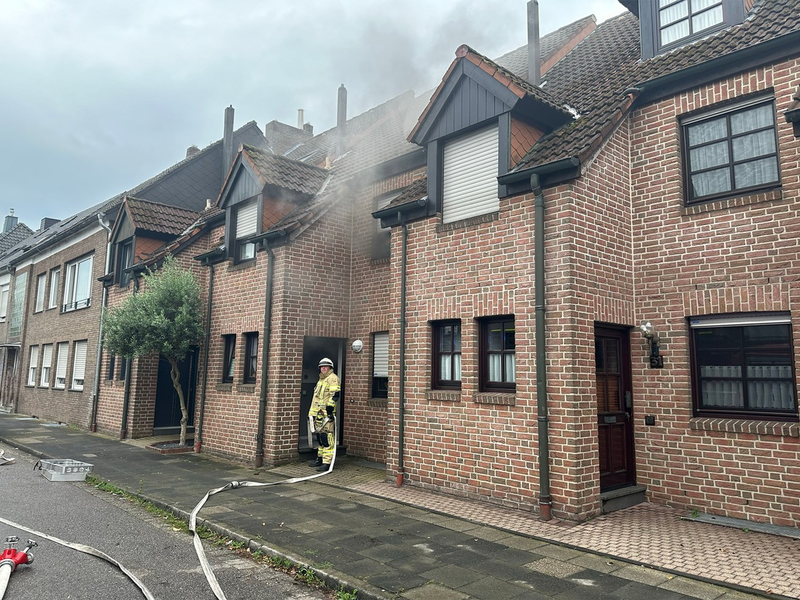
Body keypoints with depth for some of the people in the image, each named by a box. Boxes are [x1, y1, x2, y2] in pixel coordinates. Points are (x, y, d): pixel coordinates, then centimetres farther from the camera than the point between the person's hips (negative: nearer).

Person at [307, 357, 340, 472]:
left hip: (326, 413, -10)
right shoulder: (321, 380, 23)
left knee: (327, 437, -12)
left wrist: (329, 410, -22)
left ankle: (327, 462, -12)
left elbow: (334, 395, -16)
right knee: (319, 437, 16)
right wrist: (312, 412, 25)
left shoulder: (333, 378, -7)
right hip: (318, 414, 10)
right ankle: (320, 459, 26)